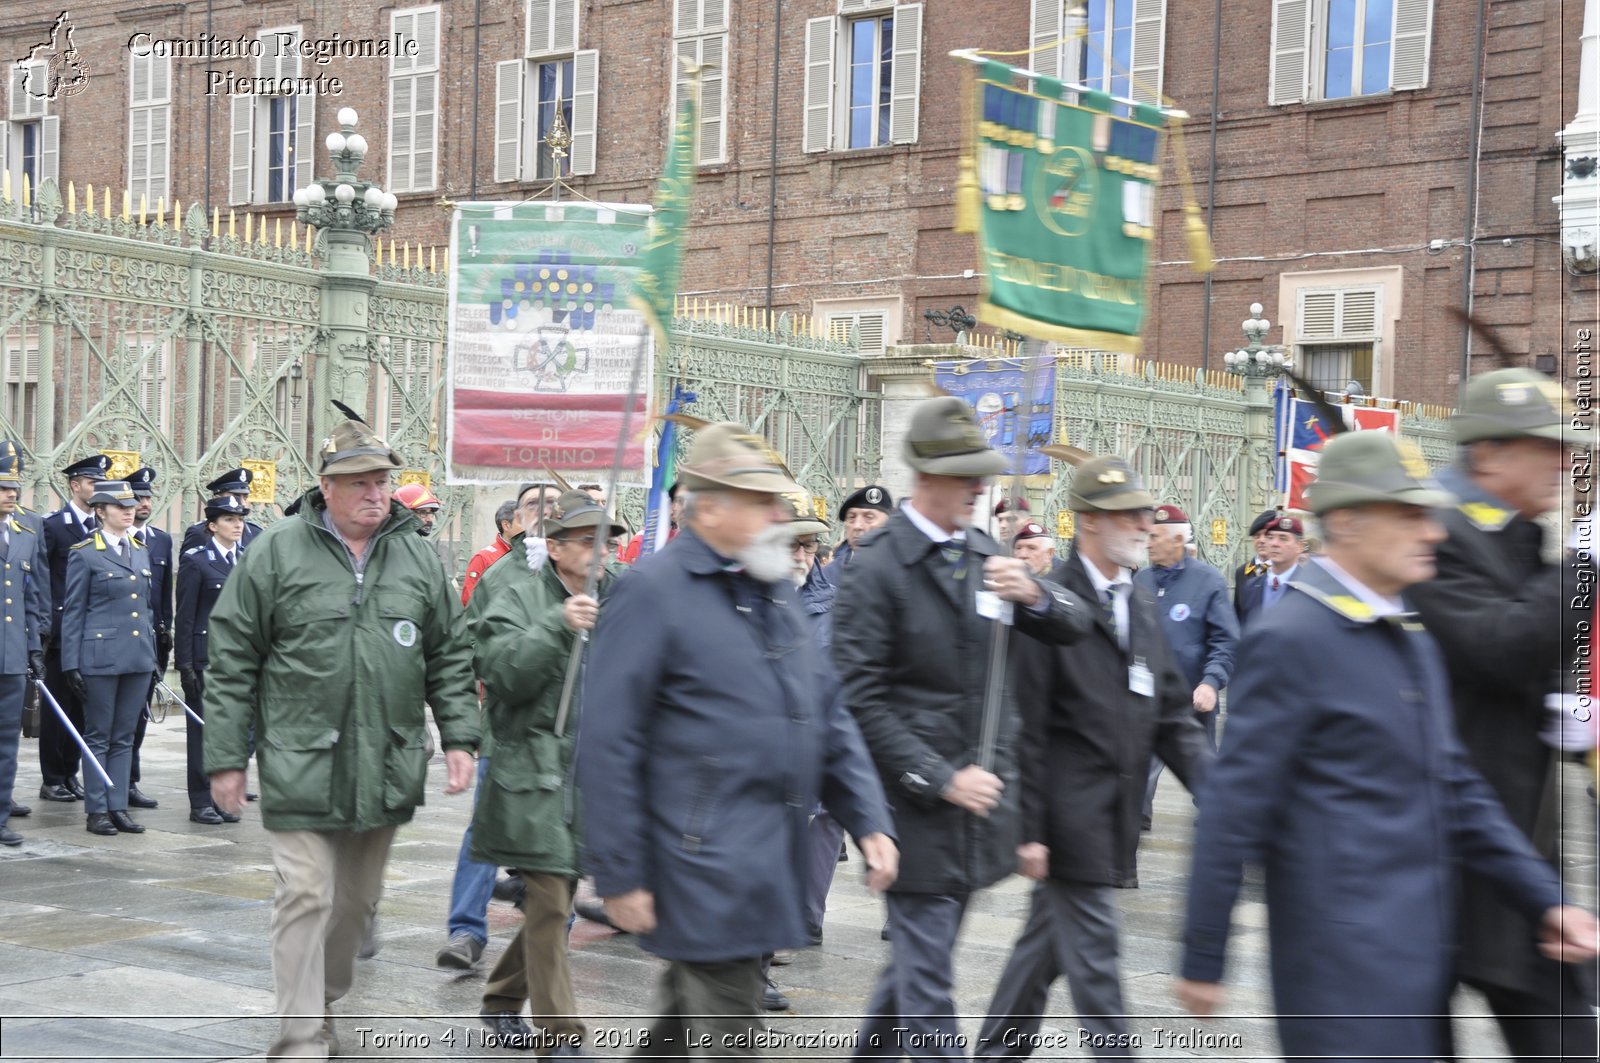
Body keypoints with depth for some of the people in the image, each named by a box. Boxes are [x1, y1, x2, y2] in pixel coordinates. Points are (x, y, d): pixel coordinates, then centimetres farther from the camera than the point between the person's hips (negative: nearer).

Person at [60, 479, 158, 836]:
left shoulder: (141, 552, 14)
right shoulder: (84, 553, -4)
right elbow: (72, 612, -4)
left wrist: (152, 654, 15)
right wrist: (71, 664, -8)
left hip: (138, 658, 5)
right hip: (100, 657, -5)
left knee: (124, 737, 9)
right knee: (98, 736, 2)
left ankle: (118, 808, 14)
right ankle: (96, 811, 8)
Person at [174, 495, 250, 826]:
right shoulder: (196, 561, -4)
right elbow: (184, 617, -6)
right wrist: (185, 665, -11)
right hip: (205, 657, -5)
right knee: (203, 728, 0)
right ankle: (201, 803, 5)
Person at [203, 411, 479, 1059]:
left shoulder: (417, 558, 8)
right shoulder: (276, 554, -3)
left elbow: (449, 658, 14)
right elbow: (232, 662, -1)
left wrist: (459, 737, 4)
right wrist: (225, 758, -3)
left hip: (387, 768, 4)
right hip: (300, 764, -4)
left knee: (357, 900, 15)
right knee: (305, 897, -8)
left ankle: (322, 1004, 34)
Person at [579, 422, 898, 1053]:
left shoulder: (774, 589, 14)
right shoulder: (654, 591, -11)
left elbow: (828, 715, 19)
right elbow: (607, 745, -12)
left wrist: (868, 820, 9)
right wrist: (619, 876, -13)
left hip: (773, 868, 8)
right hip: (706, 874, -7)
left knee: (683, 1026, 18)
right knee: (722, 1040, -3)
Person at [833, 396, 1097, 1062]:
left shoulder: (983, 552, 10)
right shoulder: (877, 568, -11)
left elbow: (1076, 625, 11)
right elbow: (861, 700, -14)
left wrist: (1033, 594, -12)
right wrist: (942, 779, -18)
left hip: (981, 798, 7)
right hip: (918, 806, -7)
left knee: (919, 954, 18)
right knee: (926, 980, -3)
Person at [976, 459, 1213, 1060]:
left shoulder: (1143, 604, 11)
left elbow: (1172, 711, 13)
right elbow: (1027, 728, -13)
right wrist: (1029, 830, -15)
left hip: (1115, 817, 8)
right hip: (1070, 818, -8)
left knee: (1048, 939, 17)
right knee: (1093, 950, -3)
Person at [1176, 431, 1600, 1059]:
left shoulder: (1411, 639, 14)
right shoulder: (1292, 639, -14)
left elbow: (1453, 786, 17)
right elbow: (1234, 806, -14)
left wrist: (1545, 900, 9)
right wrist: (1202, 960, -12)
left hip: (1420, 957, 9)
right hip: (1344, 963, -9)